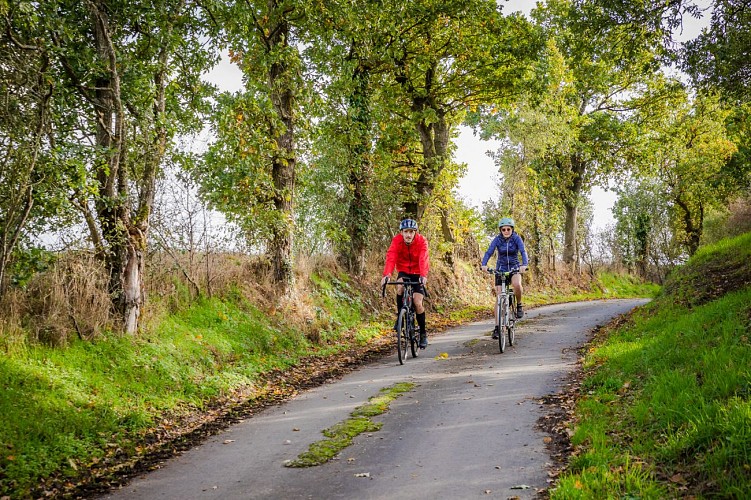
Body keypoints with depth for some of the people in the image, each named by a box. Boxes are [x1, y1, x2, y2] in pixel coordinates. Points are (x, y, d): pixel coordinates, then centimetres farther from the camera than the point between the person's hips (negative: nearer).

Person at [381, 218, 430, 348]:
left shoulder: (421, 241, -21)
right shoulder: (396, 240, -18)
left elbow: (423, 260, -34)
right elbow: (390, 258, -31)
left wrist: (423, 276, -52)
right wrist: (386, 275, -48)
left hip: (417, 274, -1)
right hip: (403, 272, 1)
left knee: (418, 303, -11)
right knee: (400, 286, -32)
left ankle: (423, 334, 8)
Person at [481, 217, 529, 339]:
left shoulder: (517, 238, -11)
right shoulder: (497, 239, -9)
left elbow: (523, 251, -24)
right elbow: (489, 252, -19)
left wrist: (524, 264, -43)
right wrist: (484, 264, -38)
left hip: (514, 268, -1)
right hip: (500, 269, 1)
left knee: (516, 284, -35)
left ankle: (519, 305, -5)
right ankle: (497, 327, 0)